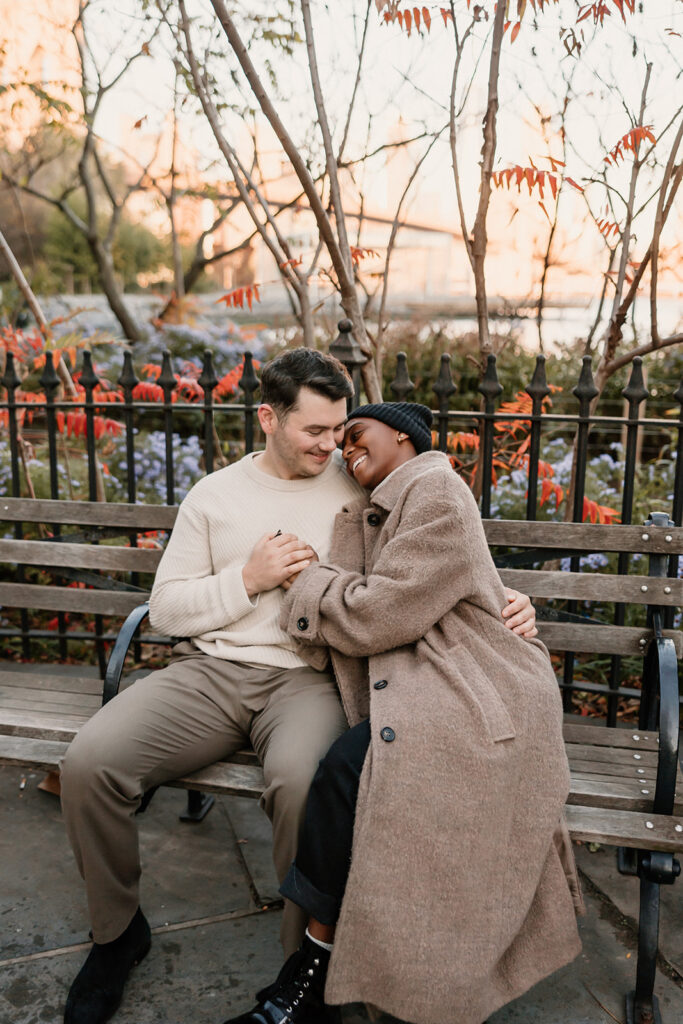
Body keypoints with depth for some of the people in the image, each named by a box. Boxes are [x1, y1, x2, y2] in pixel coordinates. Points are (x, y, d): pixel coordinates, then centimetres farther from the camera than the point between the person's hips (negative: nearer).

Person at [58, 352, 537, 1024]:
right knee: (88, 764, -20)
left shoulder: (361, 488, 8)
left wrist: (501, 601, -7)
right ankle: (117, 931, 9)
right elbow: (164, 609, 10)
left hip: (307, 677, -2)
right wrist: (247, 578, -5)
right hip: (209, 668, 2)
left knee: (303, 786, -36)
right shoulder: (214, 495, 11)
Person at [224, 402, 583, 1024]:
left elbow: (379, 616, -15)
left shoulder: (437, 494, -7)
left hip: (468, 697, -8)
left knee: (346, 771, -27)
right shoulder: (374, 513, 24)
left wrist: (308, 580, 0)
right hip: (416, 692, 8)